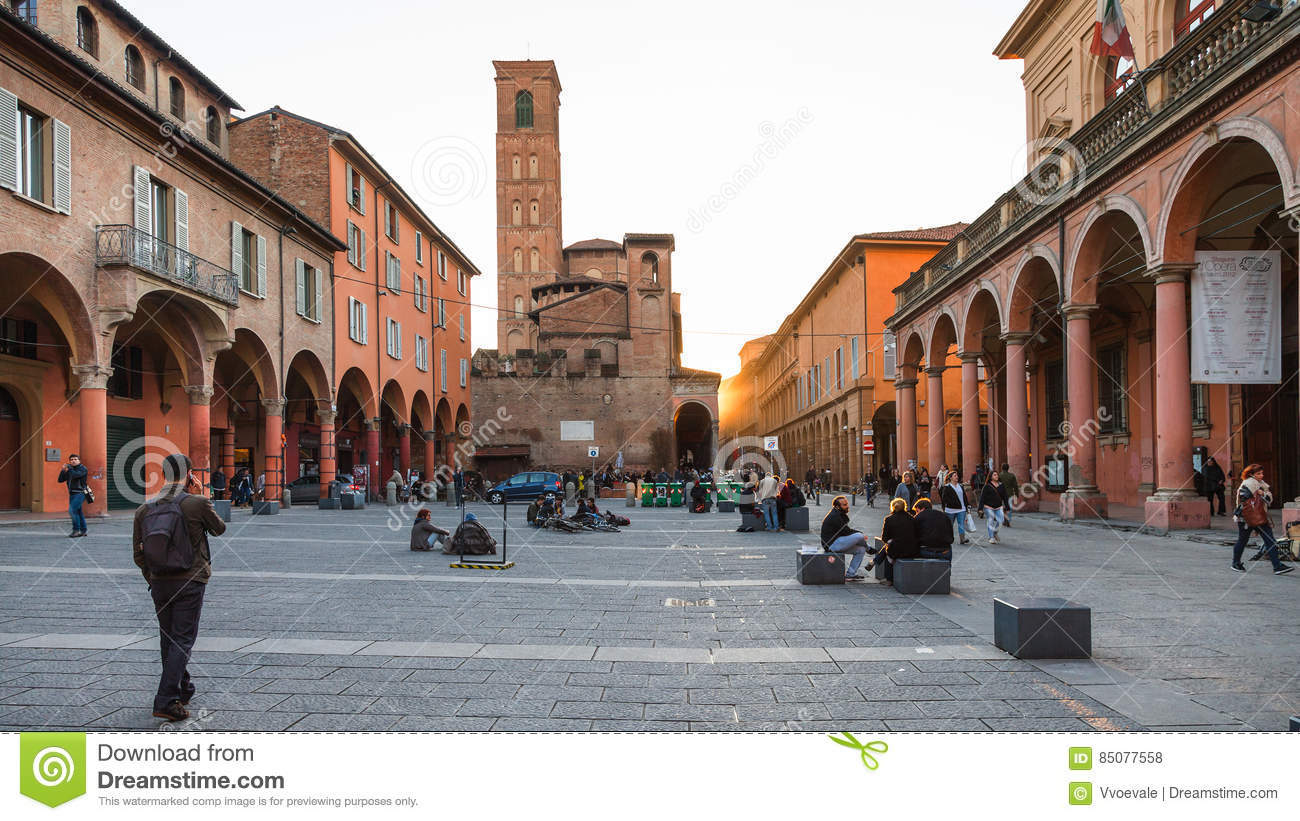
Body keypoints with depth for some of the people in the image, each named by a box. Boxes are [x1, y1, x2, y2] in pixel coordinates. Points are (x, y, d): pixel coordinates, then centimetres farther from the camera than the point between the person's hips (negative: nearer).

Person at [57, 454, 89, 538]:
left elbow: (75, 475, -22)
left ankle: (76, 530, -15)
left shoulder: (82, 469, -5)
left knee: (72, 510, -19)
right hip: (72, 494, 7)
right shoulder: (69, 469, 15)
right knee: (78, 512, 10)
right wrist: (63, 470, 0)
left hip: (80, 493, -7)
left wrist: (69, 468, -9)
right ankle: (83, 531, 15)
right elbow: (60, 480, 12)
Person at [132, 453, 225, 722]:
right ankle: (166, 701, -6)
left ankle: (184, 690, 34)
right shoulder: (197, 503, -12)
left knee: (168, 639, 18)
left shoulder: (145, 510, 2)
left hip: (159, 584, 5)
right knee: (183, 640, 1)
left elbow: (138, 554, 6)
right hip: (189, 582, -5)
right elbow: (220, 529, 7)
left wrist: (152, 579, 19)